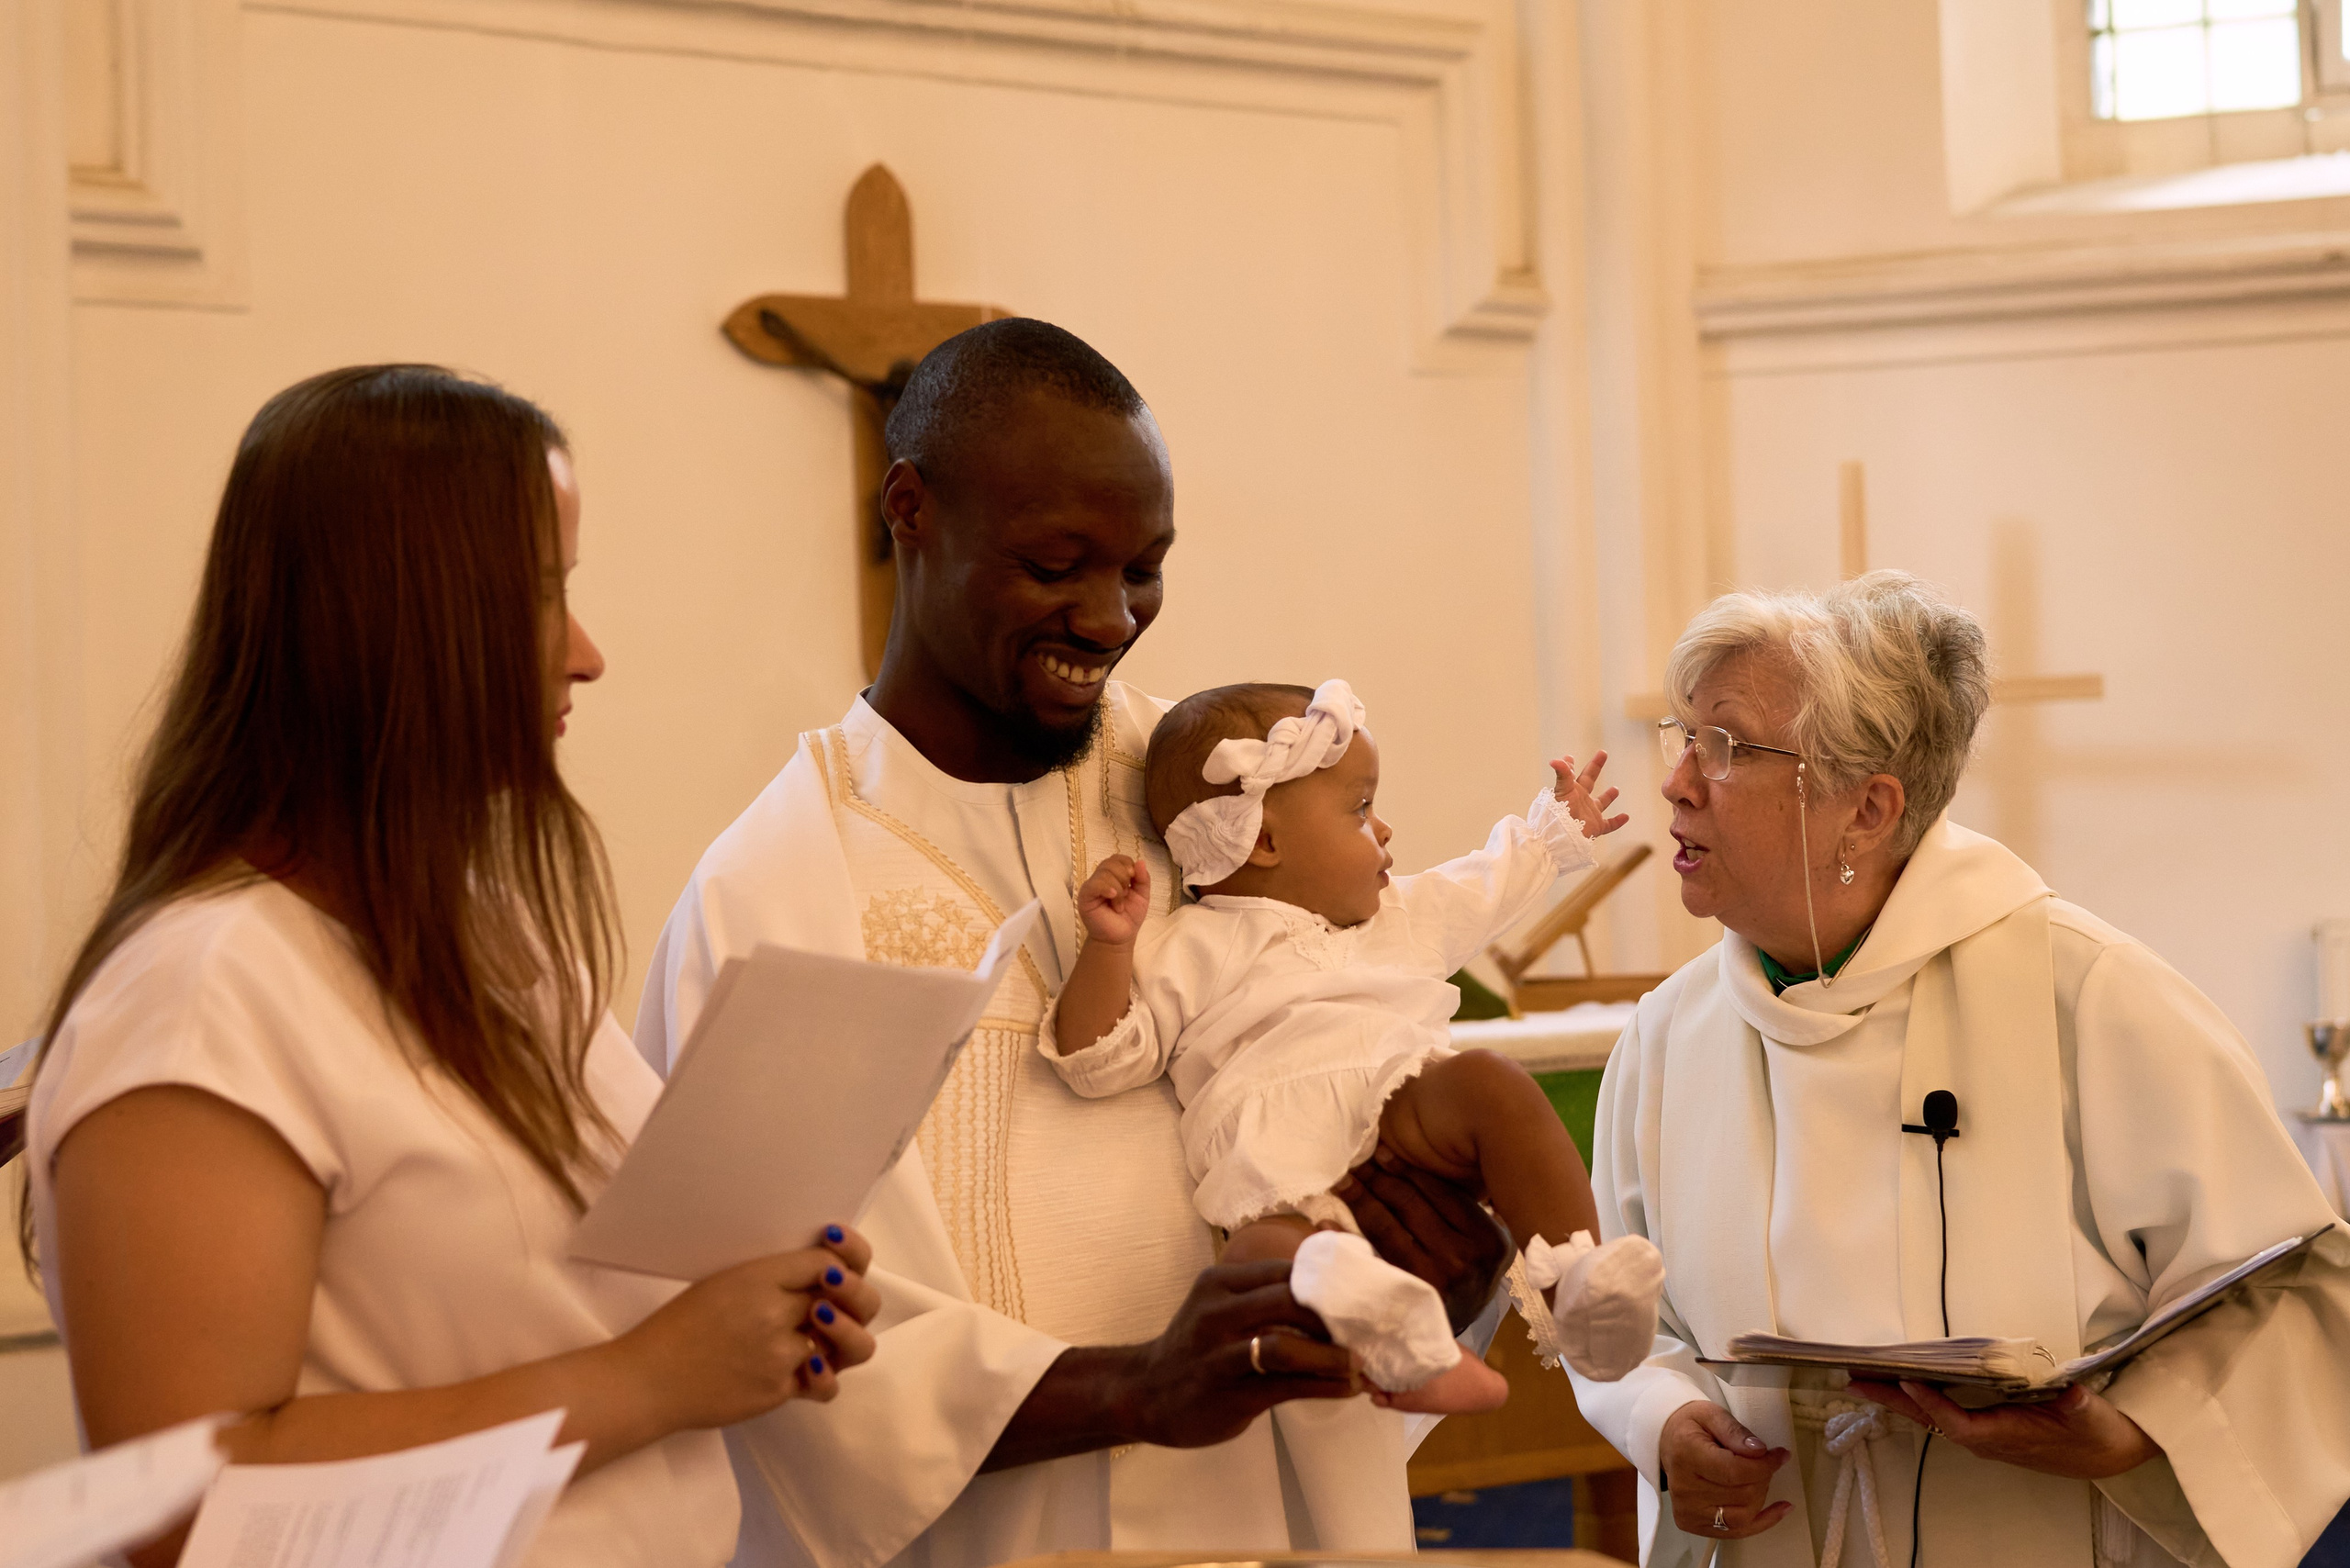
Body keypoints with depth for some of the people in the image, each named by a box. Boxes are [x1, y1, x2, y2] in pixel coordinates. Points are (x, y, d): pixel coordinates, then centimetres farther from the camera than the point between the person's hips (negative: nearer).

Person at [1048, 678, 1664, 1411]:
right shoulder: (1190, 950, 12)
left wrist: (1557, 829, 59)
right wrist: (1109, 946, -9)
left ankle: (1574, 1284, -34)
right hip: (1284, 1151, -4)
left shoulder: (1394, 913, 32)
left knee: (1493, 1082, -28)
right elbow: (1101, 1059, 5)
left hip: (1413, 1108, 4)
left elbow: (1480, 890, 50)